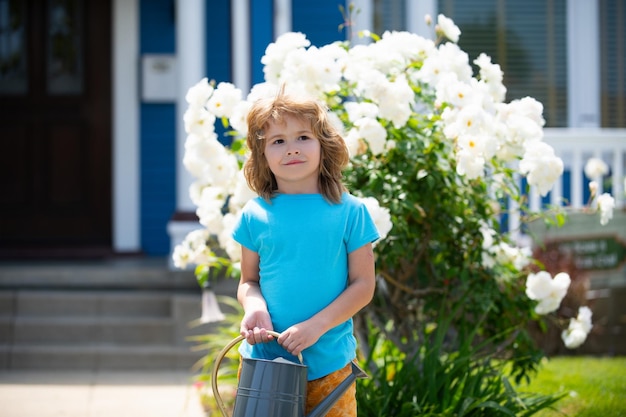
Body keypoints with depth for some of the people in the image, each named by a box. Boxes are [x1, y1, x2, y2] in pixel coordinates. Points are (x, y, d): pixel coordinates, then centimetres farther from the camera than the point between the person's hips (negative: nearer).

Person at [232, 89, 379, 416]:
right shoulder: (255, 215, 2)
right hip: (264, 358, 1)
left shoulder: (349, 212, -3)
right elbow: (248, 281, 8)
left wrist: (317, 325, -14)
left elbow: (363, 285, -3)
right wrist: (254, 306, -15)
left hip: (328, 363, -1)